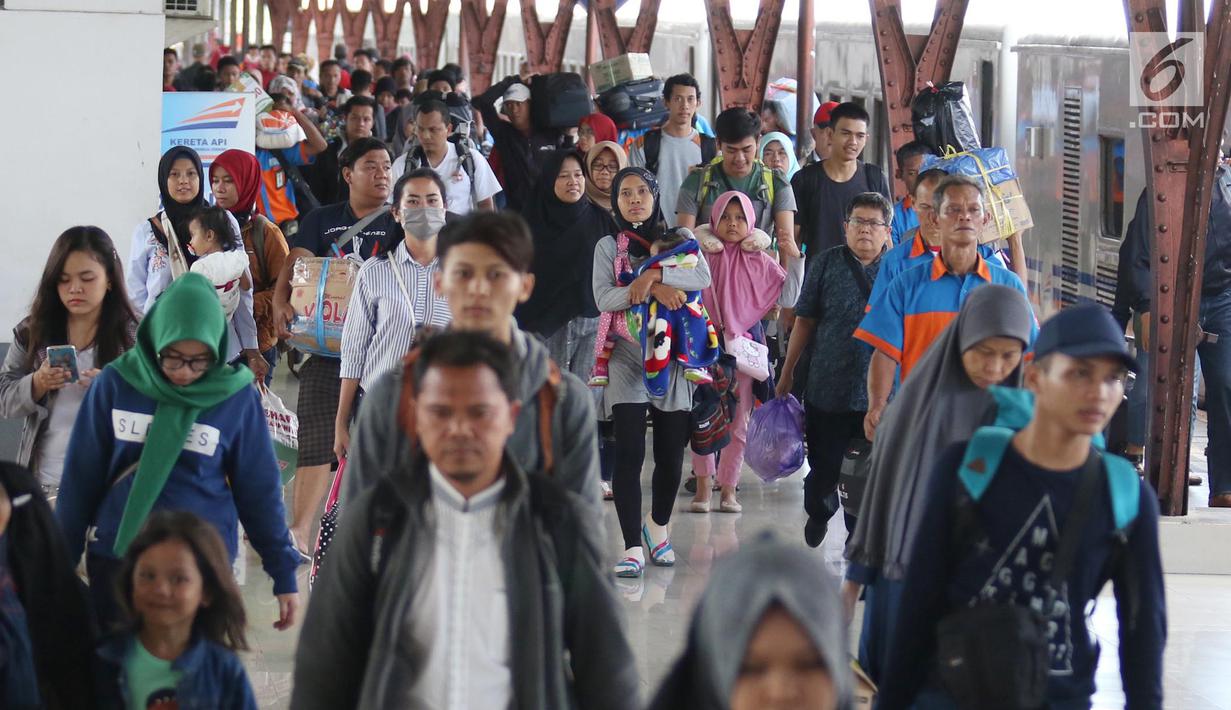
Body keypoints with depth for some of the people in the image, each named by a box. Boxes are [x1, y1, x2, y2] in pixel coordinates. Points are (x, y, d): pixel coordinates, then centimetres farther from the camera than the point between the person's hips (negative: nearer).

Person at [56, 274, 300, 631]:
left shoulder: (237, 396, -6)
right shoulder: (116, 383, -5)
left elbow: (259, 490, 1)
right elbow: (81, 477, 3)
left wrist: (284, 573, 2)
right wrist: (61, 561, 7)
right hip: (114, 560, 1)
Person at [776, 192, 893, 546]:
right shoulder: (826, 264, 2)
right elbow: (805, 321, 6)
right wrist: (787, 374, 7)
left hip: (878, 394, 0)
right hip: (827, 386, 0)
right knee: (823, 466, 12)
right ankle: (819, 513, 41)